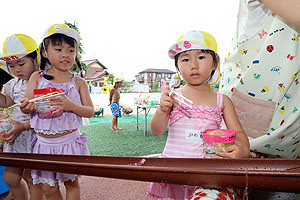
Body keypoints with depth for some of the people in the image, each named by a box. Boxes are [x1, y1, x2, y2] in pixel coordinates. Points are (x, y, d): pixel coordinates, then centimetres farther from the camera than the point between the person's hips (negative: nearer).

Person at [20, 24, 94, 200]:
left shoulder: (78, 82, -3)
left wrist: (70, 105, -23)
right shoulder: (37, 78, 1)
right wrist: (27, 106, -22)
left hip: (70, 141, -1)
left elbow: (90, 112, -5)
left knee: (71, 183, 14)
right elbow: (26, 104, 3)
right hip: (44, 142, 2)